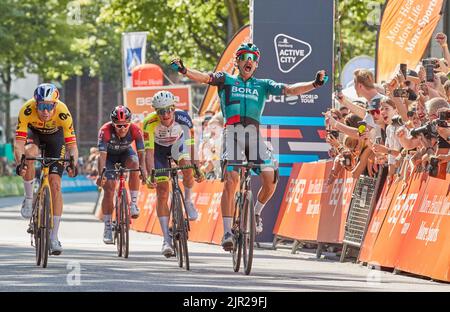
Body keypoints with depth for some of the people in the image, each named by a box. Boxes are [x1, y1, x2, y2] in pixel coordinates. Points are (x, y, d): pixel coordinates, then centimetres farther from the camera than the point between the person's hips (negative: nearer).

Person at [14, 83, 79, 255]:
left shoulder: (63, 112, -37)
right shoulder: (27, 110, -37)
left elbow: (71, 144, -35)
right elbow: (18, 143, -40)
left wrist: (72, 163, -54)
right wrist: (19, 163, -58)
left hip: (55, 135, 0)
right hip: (34, 132, 0)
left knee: (55, 184, -10)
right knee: (29, 153, -37)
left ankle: (54, 238, -3)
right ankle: (29, 199, -13)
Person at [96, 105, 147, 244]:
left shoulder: (135, 130, -29)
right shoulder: (105, 131, -34)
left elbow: (141, 153, -33)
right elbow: (102, 155, -40)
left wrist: (143, 171, -49)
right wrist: (101, 174, -54)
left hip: (125, 153, 1)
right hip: (110, 156, -1)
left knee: (134, 163, -33)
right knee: (109, 188, -14)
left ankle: (134, 203, -21)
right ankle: (107, 227, -5)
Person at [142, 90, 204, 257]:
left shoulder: (183, 118, -32)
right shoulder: (150, 123, -34)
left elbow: (191, 145, -30)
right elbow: (149, 151, -37)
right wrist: (150, 175, -48)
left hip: (178, 143, 1)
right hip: (159, 148, -1)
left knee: (187, 166, -32)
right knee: (162, 192, -9)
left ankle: (188, 201, -3)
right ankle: (166, 239, -6)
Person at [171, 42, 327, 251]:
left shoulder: (262, 85, 19)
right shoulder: (226, 80, 14)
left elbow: (289, 90, 8)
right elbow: (205, 78, -3)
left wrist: (315, 84, -7)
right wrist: (184, 71, -22)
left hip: (254, 135, 2)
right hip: (232, 132, -2)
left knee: (270, 180, -12)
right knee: (231, 181, -17)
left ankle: (256, 212, 18)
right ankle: (227, 232, -15)